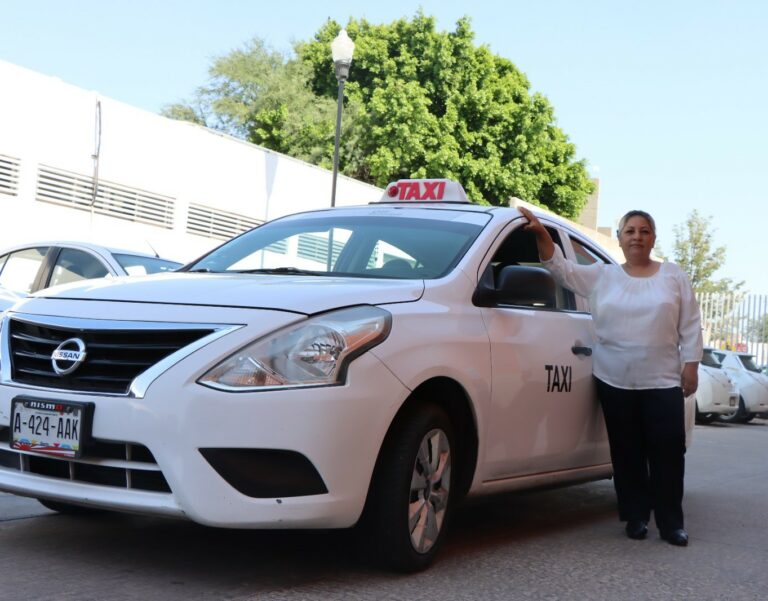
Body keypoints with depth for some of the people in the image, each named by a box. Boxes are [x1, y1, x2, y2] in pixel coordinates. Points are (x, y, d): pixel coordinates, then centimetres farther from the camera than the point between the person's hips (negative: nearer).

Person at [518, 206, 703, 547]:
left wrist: (690, 365, -1)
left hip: (663, 381, -1)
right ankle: (636, 517, 16)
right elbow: (561, 269, 1)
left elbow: (690, 325, 6)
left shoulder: (674, 277, 7)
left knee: (667, 452, -3)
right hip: (615, 381, 1)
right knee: (627, 452, 5)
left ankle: (671, 522, 6)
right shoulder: (602, 276, 9)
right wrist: (541, 234, -11)